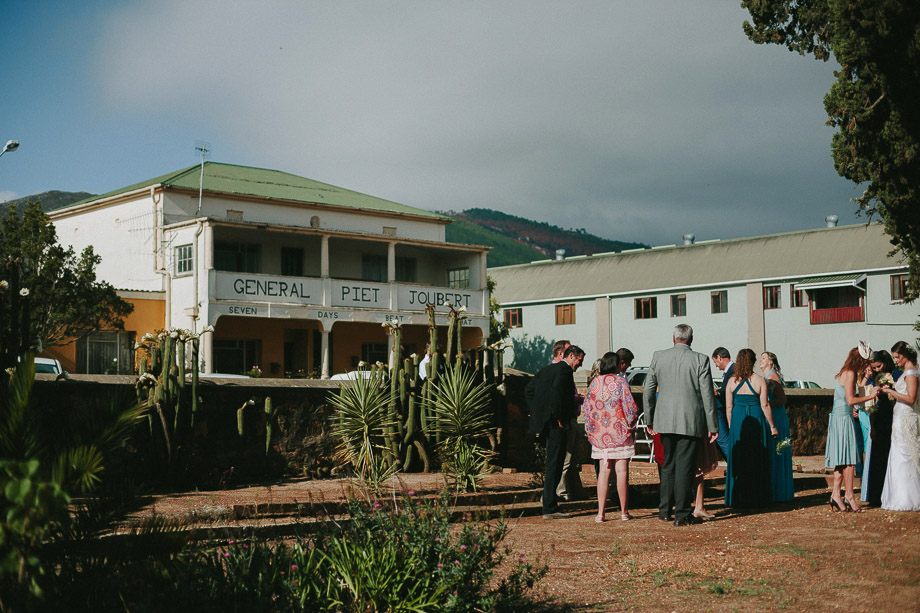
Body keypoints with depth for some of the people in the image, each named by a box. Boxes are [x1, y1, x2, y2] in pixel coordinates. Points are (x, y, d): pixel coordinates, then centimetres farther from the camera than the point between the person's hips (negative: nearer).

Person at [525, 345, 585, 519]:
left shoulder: (546, 369, 19)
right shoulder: (564, 370, -9)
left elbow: (528, 390, 21)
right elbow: (556, 391, -24)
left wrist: (536, 412, 17)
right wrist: (558, 417, -17)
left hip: (542, 424, 9)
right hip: (555, 425, -9)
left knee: (552, 463, 20)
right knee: (554, 464, -7)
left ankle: (550, 502, 24)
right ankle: (550, 509, -6)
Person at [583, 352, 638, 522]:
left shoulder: (594, 383, 5)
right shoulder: (620, 382, -8)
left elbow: (586, 407, 7)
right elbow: (631, 407, -11)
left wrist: (590, 430, 14)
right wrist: (630, 424, 6)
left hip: (599, 433, 4)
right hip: (619, 432, -4)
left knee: (604, 470, 6)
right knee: (622, 470, 2)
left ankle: (601, 512, 1)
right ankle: (624, 512, 6)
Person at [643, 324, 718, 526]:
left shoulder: (658, 357, 2)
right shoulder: (700, 360, -6)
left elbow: (648, 391, 5)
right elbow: (707, 395, -6)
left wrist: (650, 419, 15)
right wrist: (713, 426, 0)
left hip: (665, 421, 3)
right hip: (691, 422, -3)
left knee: (668, 465, 16)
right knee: (684, 467, 1)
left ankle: (664, 510, 22)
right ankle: (681, 515, 3)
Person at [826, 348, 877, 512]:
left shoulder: (844, 373, 17)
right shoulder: (850, 373, -12)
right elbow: (851, 400, -17)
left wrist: (851, 410, 24)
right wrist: (870, 396, -11)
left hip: (839, 417, 10)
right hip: (843, 419, -10)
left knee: (842, 459, 8)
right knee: (849, 458, -7)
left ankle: (835, 495, 6)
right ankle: (849, 496, -6)